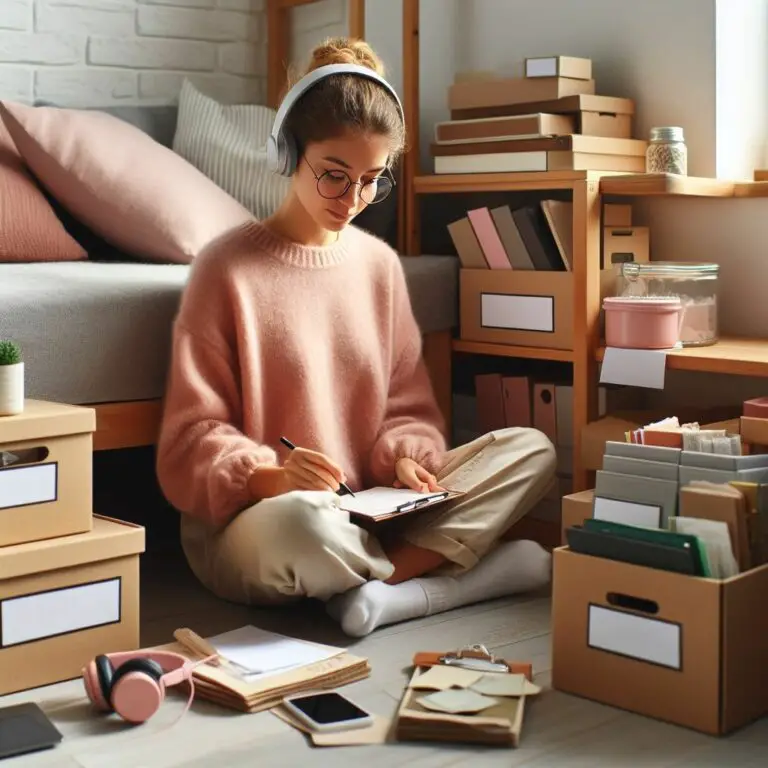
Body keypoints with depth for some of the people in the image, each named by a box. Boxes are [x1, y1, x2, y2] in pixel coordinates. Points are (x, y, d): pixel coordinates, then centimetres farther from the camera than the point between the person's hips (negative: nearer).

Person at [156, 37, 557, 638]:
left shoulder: (379, 263, 8)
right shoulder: (227, 268, -8)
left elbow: (407, 404, 12)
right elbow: (194, 438, -8)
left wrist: (404, 456, -11)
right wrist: (270, 476, -28)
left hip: (370, 508, 6)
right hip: (246, 518, -5)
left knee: (532, 451, -10)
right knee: (298, 522, -41)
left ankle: (387, 581, -22)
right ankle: (448, 566, -14)